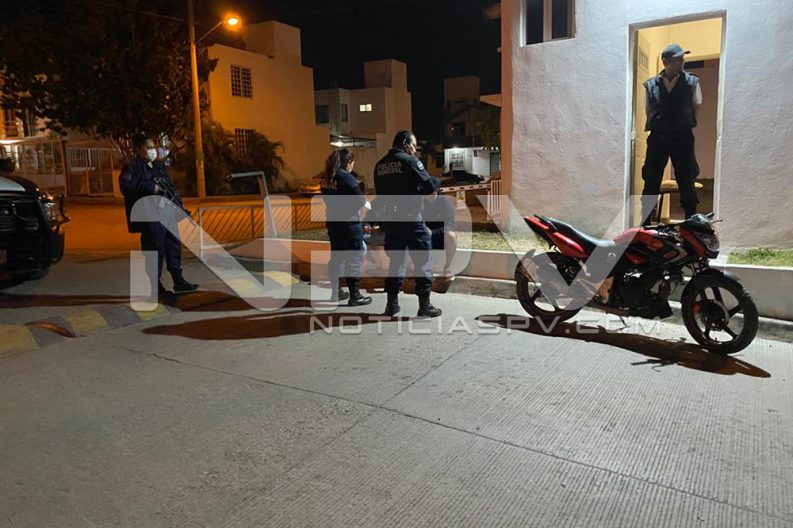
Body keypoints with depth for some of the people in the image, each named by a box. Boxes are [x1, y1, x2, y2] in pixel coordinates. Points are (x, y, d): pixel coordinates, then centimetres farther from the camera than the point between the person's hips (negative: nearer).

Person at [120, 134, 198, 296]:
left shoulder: (159, 166, 20)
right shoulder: (132, 167, -4)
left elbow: (170, 188, 25)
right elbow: (126, 187, -18)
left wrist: (178, 205, 15)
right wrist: (150, 188, -20)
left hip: (167, 214, 8)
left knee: (174, 245, 9)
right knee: (155, 250, -5)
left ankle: (178, 281, 16)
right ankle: (156, 286, 5)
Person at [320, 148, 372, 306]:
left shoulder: (326, 178, 6)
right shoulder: (347, 178, -17)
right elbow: (360, 201, -18)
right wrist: (365, 202, 2)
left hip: (332, 221, 8)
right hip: (349, 222, -8)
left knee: (336, 256, 17)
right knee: (354, 258, -1)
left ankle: (336, 292, 26)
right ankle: (355, 296, 2)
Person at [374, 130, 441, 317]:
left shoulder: (380, 165, 11)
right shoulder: (409, 160, -8)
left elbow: (379, 191, 11)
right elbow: (430, 187, -12)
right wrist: (432, 191, 9)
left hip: (388, 218, 7)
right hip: (410, 218, -6)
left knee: (396, 260, 16)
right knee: (423, 260, 3)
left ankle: (392, 304, 18)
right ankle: (424, 305, 5)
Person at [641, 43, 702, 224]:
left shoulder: (691, 82, 4)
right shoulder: (650, 85, 5)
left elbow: (696, 109, 9)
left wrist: (685, 126, 3)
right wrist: (658, 126, 3)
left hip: (682, 137, 0)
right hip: (657, 138, 1)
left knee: (686, 182, 2)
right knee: (650, 183, 1)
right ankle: (646, 224, 8)